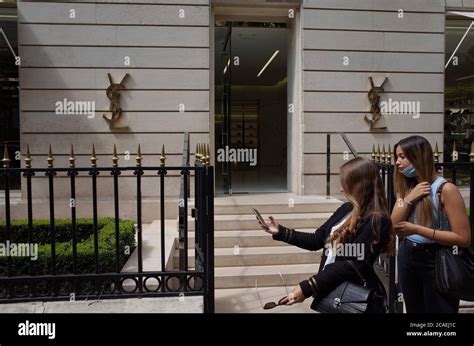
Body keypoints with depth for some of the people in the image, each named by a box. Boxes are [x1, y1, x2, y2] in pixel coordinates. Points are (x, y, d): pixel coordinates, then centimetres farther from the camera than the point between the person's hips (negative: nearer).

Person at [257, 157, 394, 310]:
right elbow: (317, 240, 10)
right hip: (328, 290, 7)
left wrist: (308, 287, -26)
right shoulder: (346, 209, 4)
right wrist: (280, 232, 2)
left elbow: (353, 265, -24)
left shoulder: (376, 221, -19)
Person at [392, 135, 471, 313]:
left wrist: (417, 229, -23)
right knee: (414, 309, 21)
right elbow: (393, 227, -4)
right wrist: (409, 198, -16)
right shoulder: (406, 186, 3)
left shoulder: (445, 189, -17)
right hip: (407, 257, 6)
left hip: (436, 260, -6)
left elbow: (463, 238, -21)